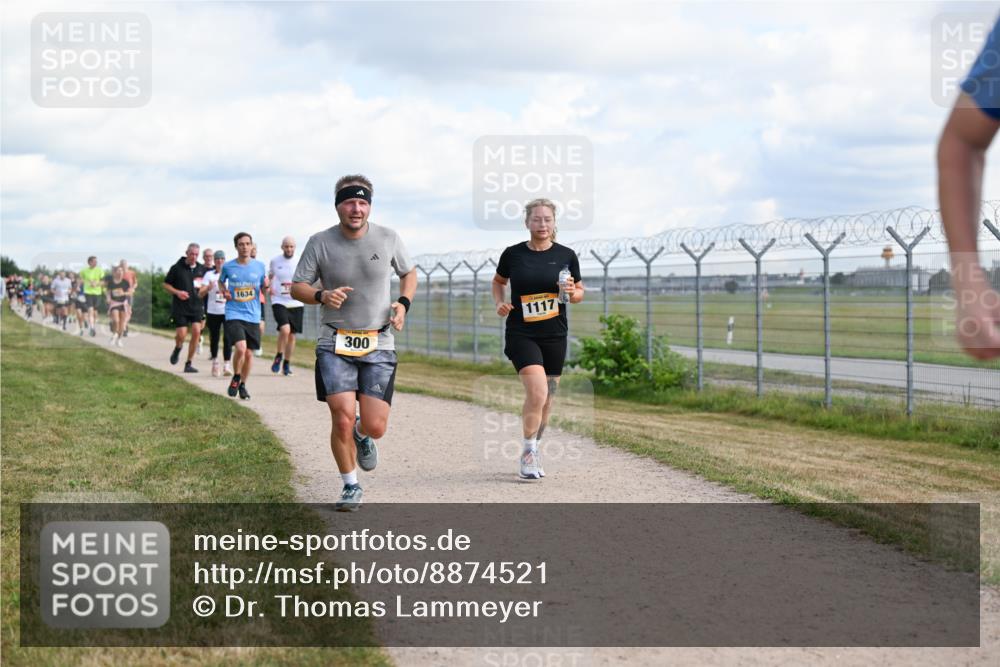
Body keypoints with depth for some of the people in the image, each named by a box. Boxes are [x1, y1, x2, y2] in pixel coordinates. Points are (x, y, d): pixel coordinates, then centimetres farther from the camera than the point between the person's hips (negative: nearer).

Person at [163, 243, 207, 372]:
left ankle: (189, 363, 1)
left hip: (196, 307, 3)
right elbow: (166, 284, 4)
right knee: (181, 334, -10)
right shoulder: (177, 268, -1)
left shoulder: (202, 269, 8)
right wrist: (177, 292, -13)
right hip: (180, 307, -3)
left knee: (196, 332, -10)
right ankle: (178, 348, 28)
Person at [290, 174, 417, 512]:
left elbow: (409, 273, 18)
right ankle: (350, 486, 11)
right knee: (342, 418, -13)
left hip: (379, 344, 1)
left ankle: (362, 436, 34)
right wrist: (322, 296, -18)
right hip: (335, 344, -1)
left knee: (375, 427, -6)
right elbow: (297, 287, 3)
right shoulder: (320, 242, -4)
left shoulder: (388, 238, 0)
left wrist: (403, 303, -1)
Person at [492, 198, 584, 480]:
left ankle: (533, 449, 30)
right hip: (521, 334, -3)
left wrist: (573, 293, -11)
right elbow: (498, 281, 16)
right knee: (537, 393, -19)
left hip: (555, 335, 3)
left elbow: (580, 293, 12)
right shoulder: (513, 254, -1)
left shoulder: (566, 255, 2)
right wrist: (500, 303, -3)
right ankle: (528, 452, -4)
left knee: (546, 398, 10)